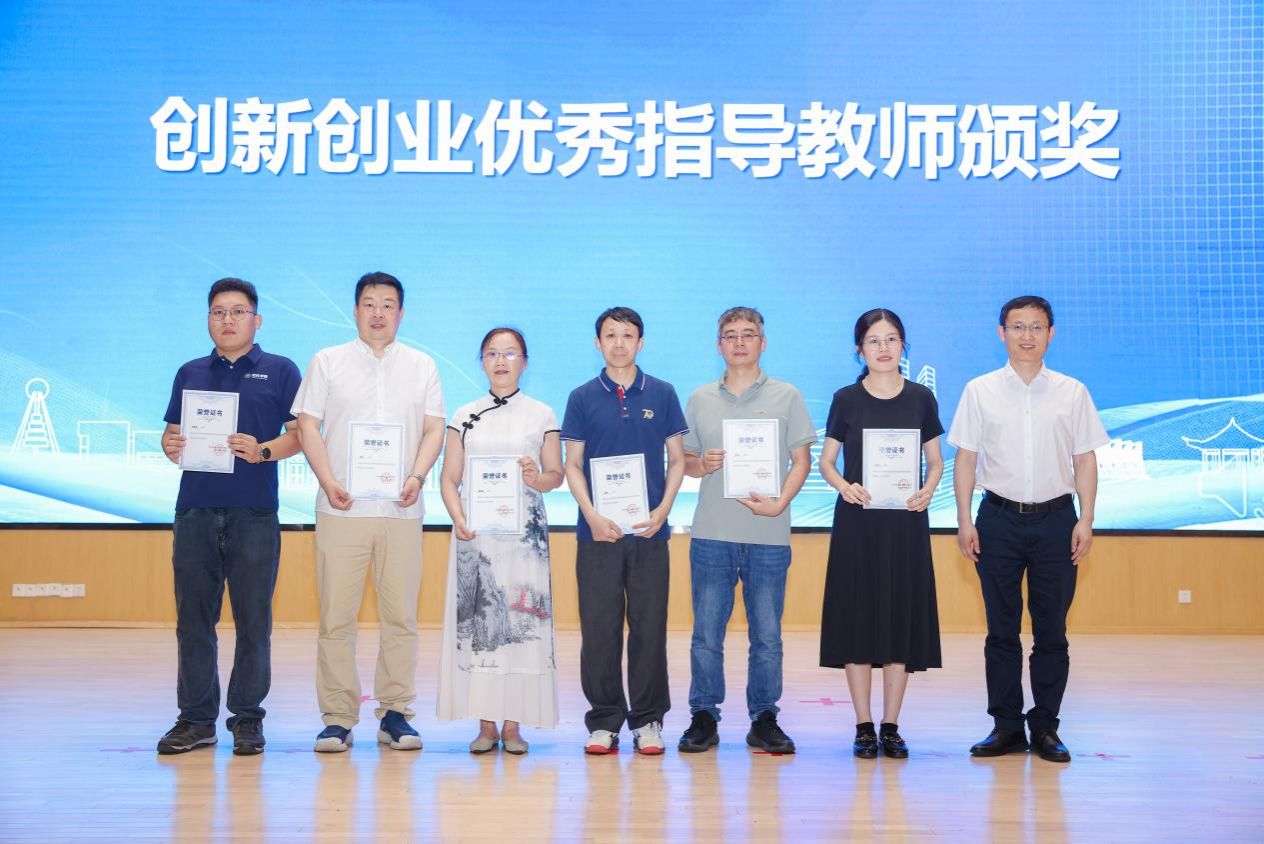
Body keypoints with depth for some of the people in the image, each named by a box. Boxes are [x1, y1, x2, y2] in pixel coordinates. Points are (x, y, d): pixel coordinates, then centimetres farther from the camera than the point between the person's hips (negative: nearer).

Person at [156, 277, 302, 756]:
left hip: (254, 514, -3)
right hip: (196, 510, 3)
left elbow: (300, 433, 2)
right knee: (193, 618, 3)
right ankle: (196, 718, 10)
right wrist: (171, 446, -6)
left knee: (253, 621, 0)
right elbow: (173, 432, 18)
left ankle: (247, 718, 9)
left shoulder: (280, 371, 8)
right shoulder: (191, 373, 18)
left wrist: (263, 451, -16)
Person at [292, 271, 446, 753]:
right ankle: (338, 718, 3)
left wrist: (417, 477, -8)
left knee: (401, 616, 1)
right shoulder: (327, 363, 10)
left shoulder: (422, 366, 14)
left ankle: (394, 712, 10)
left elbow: (434, 429, 9)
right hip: (342, 509, -1)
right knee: (336, 617, -3)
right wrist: (328, 480, -10)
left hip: (401, 510, 1)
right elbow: (308, 425, 4)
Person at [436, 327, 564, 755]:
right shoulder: (465, 416, 10)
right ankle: (485, 724, 4)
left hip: (525, 531, -1)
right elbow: (450, 479, 8)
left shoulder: (542, 415, 8)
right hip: (477, 531, 1)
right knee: (477, 618, -3)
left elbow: (556, 474, 7)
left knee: (522, 619, -5)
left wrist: (537, 479, -16)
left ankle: (512, 724, 2)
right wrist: (458, 519, -9)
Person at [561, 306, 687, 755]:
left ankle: (647, 721, 12)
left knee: (649, 627, 3)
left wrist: (663, 509, -7)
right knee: (599, 629, 2)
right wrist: (591, 514, -10)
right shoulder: (583, 397, 5)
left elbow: (677, 459, 8)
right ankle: (604, 720, 11)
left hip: (649, 531, 0)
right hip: (598, 531, 0)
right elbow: (573, 464, 4)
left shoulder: (661, 395, 6)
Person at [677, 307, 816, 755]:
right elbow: (683, 459, 15)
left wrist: (779, 502, -12)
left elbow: (802, 460, 3)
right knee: (706, 632, 2)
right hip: (711, 533, 1)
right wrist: (701, 465, -8)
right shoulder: (700, 399, 11)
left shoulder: (786, 396, 6)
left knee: (767, 634, 3)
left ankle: (764, 719, 12)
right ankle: (703, 717, 11)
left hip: (769, 536, -1)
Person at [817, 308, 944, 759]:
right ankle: (864, 727, 8)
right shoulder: (846, 399, 2)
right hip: (857, 522, -1)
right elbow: (826, 460, 6)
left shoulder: (921, 399, 5)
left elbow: (936, 460, 10)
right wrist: (844, 485, -15)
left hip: (906, 521, 1)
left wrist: (927, 490, -10)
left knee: (902, 619, 2)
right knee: (858, 619, 0)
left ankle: (891, 727, 11)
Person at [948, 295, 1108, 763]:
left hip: (1055, 518, 0)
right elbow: (966, 458, 4)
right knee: (1001, 628, 5)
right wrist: (964, 520, -2)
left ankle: (1045, 726, 12)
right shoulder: (980, 391, 4)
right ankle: (1006, 725, 13)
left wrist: (1085, 520, -3)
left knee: (1051, 630, 4)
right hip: (999, 518, 0)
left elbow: (1085, 460, 5)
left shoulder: (1072, 392, 5)